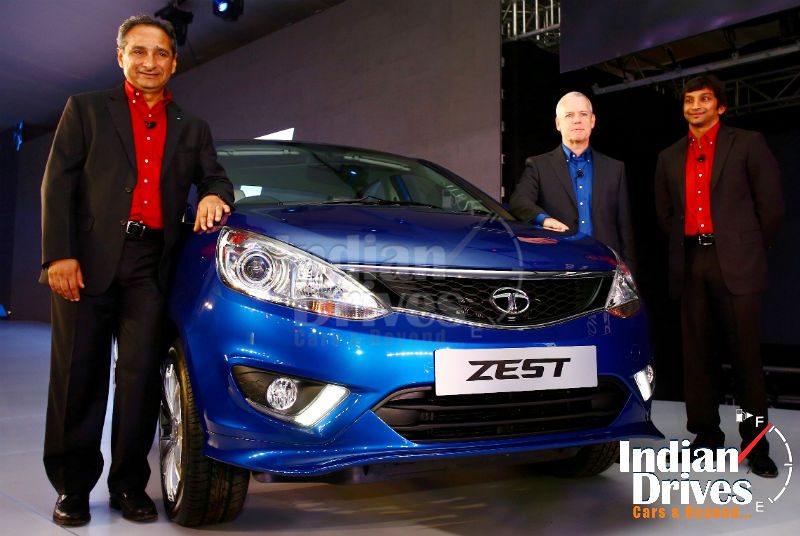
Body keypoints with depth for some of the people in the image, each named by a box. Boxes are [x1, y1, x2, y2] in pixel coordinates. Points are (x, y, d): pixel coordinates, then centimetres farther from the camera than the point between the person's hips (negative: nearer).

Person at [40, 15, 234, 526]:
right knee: (79, 375, 2)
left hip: (151, 265, 2)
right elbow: (58, 184, 2)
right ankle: (73, 486, 13)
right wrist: (59, 254, -10)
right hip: (88, 259, -1)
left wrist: (214, 196, -10)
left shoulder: (192, 129, 20)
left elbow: (215, 180, 17)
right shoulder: (86, 109, 11)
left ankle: (129, 484, 11)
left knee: (141, 375, -1)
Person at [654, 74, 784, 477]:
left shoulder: (747, 144, 4)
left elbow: (770, 204, 3)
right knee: (697, 353, 6)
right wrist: (685, 245, 14)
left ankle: (756, 443, 7)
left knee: (745, 354, -2)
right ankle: (706, 433, 16)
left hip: (735, 263, -4)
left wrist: (749, 250, 5)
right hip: (690, 264, 4)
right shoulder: (670, 157, 16)